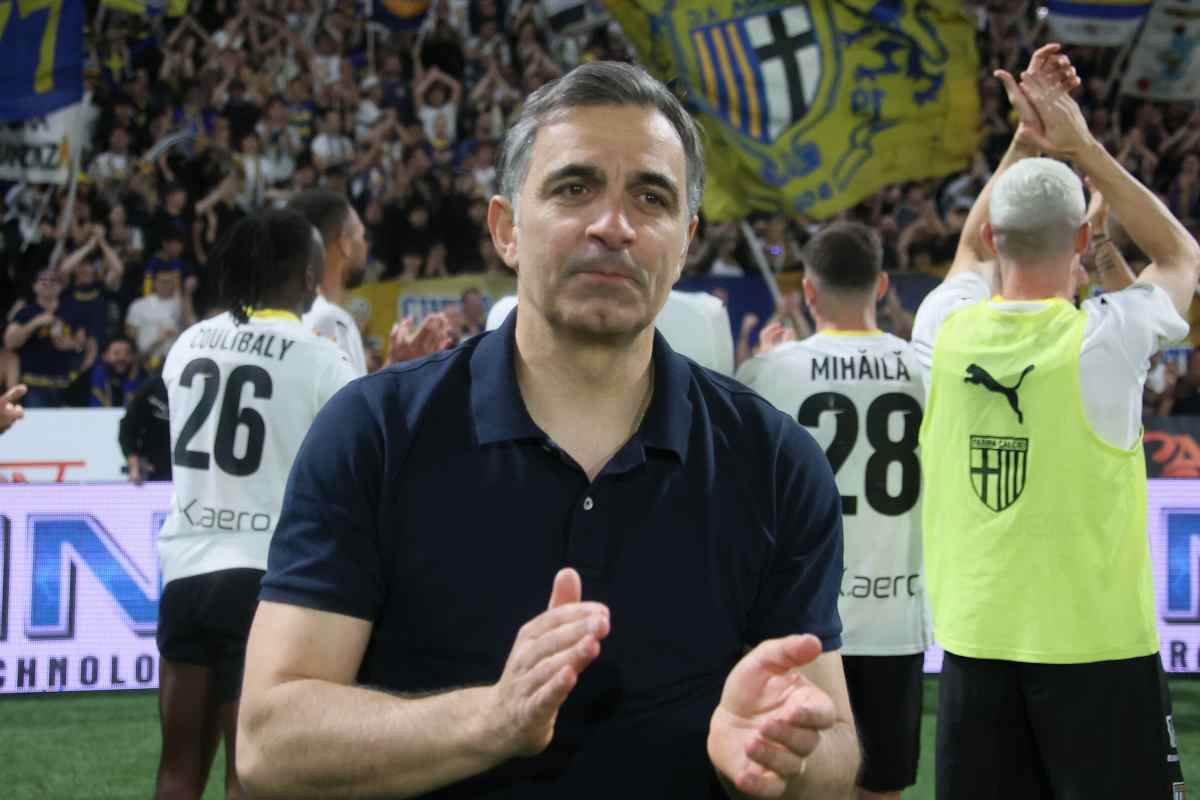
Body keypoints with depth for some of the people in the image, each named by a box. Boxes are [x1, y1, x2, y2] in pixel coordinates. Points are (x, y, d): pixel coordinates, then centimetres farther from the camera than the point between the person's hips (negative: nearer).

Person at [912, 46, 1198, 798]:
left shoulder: (947, 331, -1)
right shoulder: (1101, 339, -11)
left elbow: (974, 247, 23)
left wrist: (1029, 138, 22)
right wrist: (1081, 146, 10)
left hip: (975, 641, 4)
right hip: (1098, 643, -4)